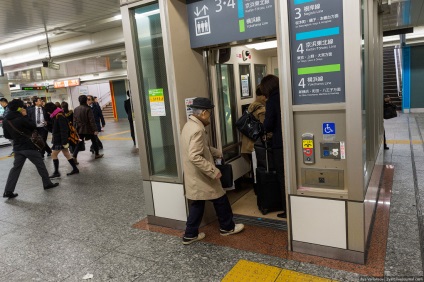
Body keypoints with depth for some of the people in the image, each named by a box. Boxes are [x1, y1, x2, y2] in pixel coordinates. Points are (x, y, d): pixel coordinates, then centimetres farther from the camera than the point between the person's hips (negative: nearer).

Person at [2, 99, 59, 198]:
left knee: (16, 168, 9)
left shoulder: (6, 121, 3)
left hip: (18, 148, 7)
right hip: (29, 146, -6)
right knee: (40, 165, 9)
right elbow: (33, 127, -7)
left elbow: (7, 135, 10)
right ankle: (47, 183, 19)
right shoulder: (21, 119, -19)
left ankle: (8, 191, 6)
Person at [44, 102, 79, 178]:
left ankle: (56, 172, 5)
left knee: (54, 155, -3)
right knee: (66, 154, 12)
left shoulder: (59, 116, -19)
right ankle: (75, 169, 18)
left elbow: (64, 130, -24)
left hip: (60, 140, -9)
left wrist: (64, 141, -25)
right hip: (58, 139, 9)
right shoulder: (55, 116, 11)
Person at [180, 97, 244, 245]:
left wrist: (218, 153, 19)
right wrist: (213, 171, -28)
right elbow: (195, 157, -32)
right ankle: (227, 227, 31)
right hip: (201, 176, -9)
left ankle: (190, 235, 25)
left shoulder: (190, 125, 7)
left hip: (195, 176, 9)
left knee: (197, 204, 18)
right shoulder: (198, 130, -26)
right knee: (220, 200, 11)